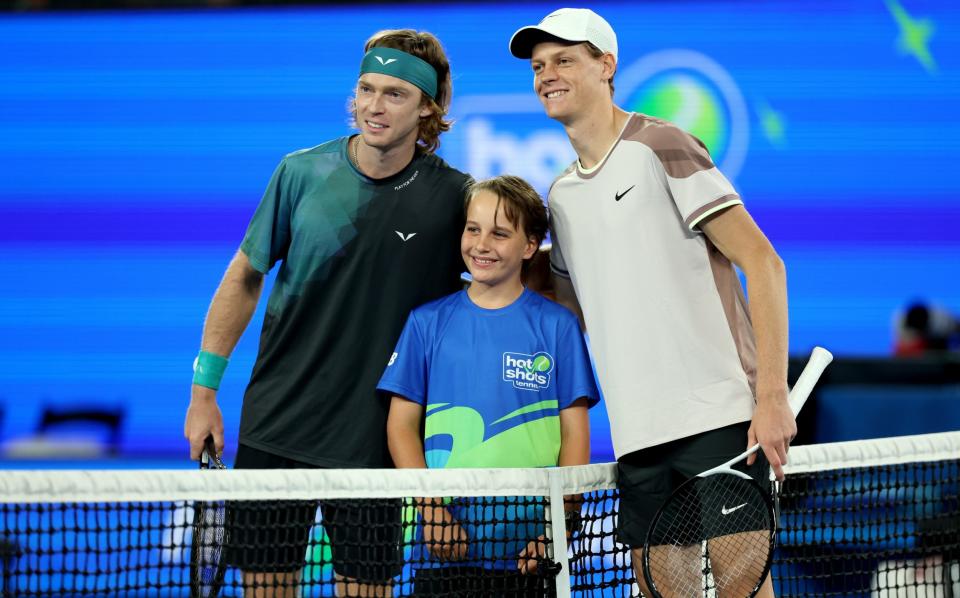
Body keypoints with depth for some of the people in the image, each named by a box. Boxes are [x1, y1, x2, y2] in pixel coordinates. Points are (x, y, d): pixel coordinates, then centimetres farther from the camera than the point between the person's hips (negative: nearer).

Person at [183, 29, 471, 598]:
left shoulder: (453, 196, -7)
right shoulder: (303, 172, -3)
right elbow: (245, 277, 5)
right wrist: (204, 391, 4)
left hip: (374, 439, -1)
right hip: (276, 423, 1)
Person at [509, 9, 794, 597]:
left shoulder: (659, 146, -4)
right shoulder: (560, 196, 18)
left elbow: (762, 262, -8)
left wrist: (773, 395, -15)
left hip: (720, 416, -7)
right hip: (638, 436, 7)